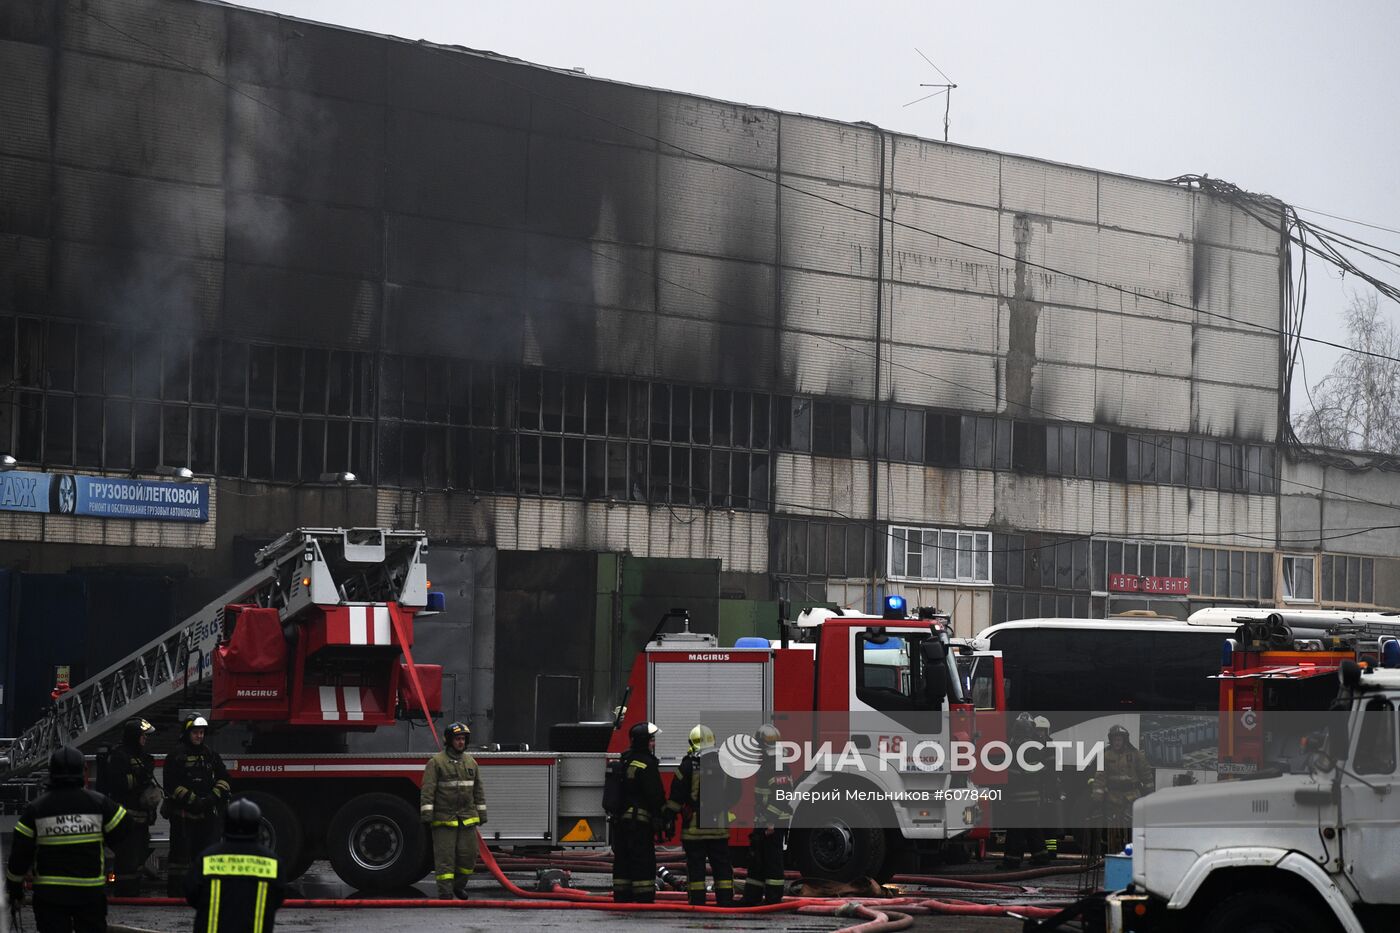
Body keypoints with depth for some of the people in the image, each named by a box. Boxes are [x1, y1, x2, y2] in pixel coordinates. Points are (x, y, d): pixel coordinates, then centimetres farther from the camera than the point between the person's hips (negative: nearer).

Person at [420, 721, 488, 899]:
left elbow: (478, 790, 17)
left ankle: (459, 885, 22)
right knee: (445, 856, -4)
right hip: (444, 818, -5)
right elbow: (428, 789, -9)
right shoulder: (436, 762, -4)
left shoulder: (471, 762, 13)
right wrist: (427, 813, -16)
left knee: (468, 854, 4)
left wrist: (482, 813, 14)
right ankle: (445, 891, -1)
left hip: (467, 819, 5)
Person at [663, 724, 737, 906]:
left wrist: (670, 818, -3)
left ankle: (697, 902, 1)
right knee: (722, 865, 9)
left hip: (695, 825, -4)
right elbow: (732, 794, 15)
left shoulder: (690, 763, -7)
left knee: (695, 866, 1)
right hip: (719, 824, 4)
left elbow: (676, 795, -8)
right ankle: (726, 900, 8)